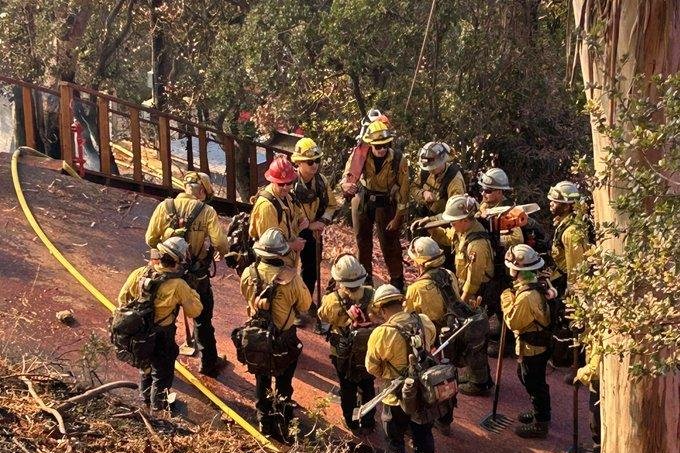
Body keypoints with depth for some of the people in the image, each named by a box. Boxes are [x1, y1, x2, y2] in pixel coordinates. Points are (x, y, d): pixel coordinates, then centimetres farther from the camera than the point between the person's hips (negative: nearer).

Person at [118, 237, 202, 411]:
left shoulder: (140, 273, -12)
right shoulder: (177, 285, -27)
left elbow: (123, 297, 1)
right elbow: (195, 310, -18)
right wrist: (191, 291, -4)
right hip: (161, 337, -5)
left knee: (145, 365, 31)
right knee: (162, 372, 20)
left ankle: (145, 397, 51)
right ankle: (158, 404, 38)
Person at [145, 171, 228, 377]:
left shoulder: (165, 207, -9)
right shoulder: (206, 211, -16)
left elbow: (151, 240, -6)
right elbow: (220, 244, -21)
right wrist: (222, 252, 3)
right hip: (197, 277, -2)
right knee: (203, 321, 16)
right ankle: (208, 363, 27)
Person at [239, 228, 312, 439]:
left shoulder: (249, 274, -18)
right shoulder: (290, 277, -27)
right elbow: (304, 305, -11)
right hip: (283, 339, -3)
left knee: (262, 380, 24)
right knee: (283, 383, 21)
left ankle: (265, 422, 36)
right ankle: (281, 420, 24)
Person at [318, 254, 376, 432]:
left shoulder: (332, 301, -29)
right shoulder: (371, 294, -25)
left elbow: (322, 316, -7)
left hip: (343, 355, -1)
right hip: (368, 351, 1)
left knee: (348, 389, 21)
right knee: (368, 387, 23)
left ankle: (351, 422, 37)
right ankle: (368, 422, 38)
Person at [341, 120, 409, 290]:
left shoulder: (398, 161, -23)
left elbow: (403, 191, -15)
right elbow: (347, 178, -21)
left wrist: (398, 218, -13)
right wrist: (347, 185, -47)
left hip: (385, 204, -2)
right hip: (362, 200, 2)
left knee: (390, 244, 3)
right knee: (363, 242, 16)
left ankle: (397, 281, 21)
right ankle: (365, 280, 33)